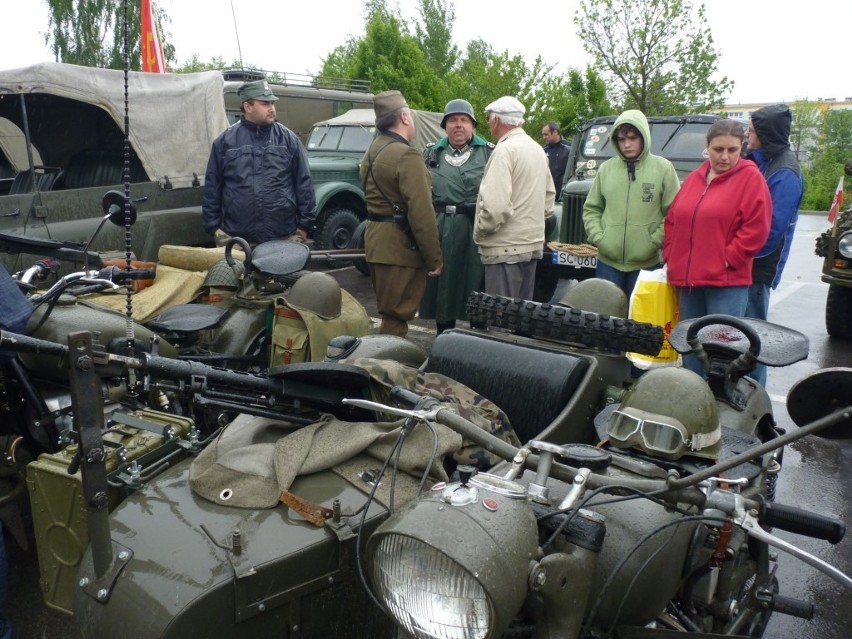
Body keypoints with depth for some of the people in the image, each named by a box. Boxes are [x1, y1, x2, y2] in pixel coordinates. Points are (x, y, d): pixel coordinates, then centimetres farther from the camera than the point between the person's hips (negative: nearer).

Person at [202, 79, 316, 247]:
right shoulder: (225, 141, 4)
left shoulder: (288, 138, 5)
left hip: (285, 238, 0)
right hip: (235, 239, 0)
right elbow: (212, 188, 7)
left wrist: (305, 225, 0)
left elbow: (303, 184, 4)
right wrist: (213, 227, 3)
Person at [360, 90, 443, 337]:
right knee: (396, 318, -3)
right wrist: (435, 257, -16)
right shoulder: (406, 155, -17)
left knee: (389, 313, 19)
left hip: (376, 240, 10)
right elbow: (421, 212, -22)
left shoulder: (372, 151, 14)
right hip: (400, 245, -10)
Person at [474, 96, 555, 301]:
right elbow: (549, 195, 20)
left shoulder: (505, 149, -14)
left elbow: (495, 203, -23)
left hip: (506, 247, -9)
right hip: (532, 242, 9)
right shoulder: (538, 149, 13)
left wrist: (480, 231, -9)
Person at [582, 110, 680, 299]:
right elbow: (591, 209, 12)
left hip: (646, 263, -2)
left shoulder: (663, 168, -1)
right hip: (608, 262, 2)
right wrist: (598, 238, -1)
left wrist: (654, 242, -11)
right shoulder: (606, 168, 6)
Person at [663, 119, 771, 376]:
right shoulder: (694, 178, 15)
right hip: (688, 279, 6)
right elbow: (672, 220, 19)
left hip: (727, 281, -6)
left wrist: (727, 260, -13)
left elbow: (756, 228, -12)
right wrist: (670, 256, 8)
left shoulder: (750, 178, -3)